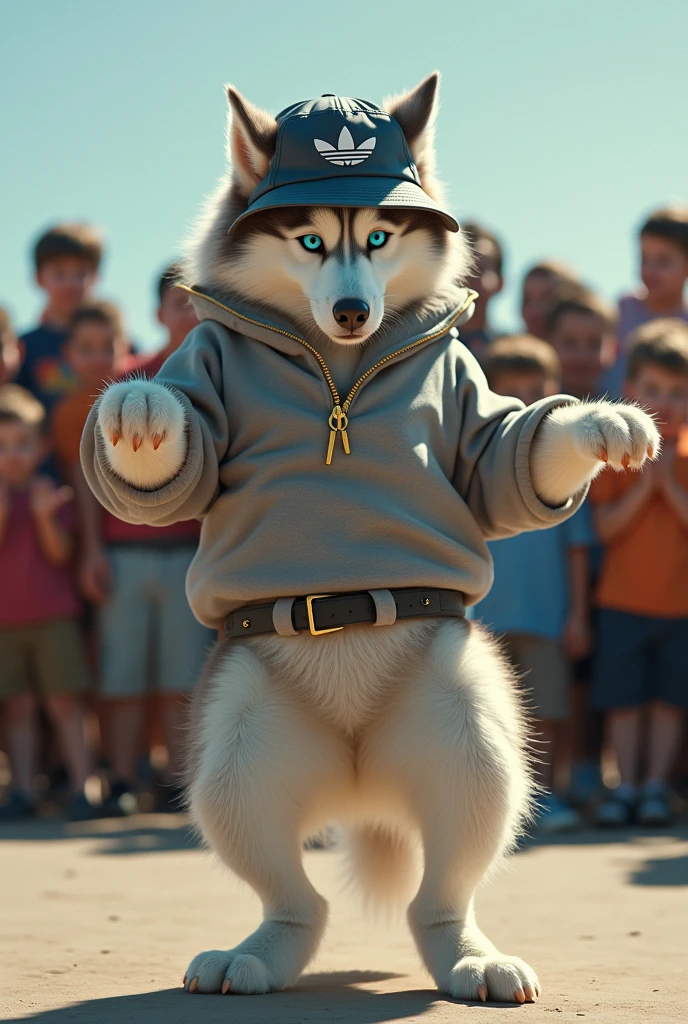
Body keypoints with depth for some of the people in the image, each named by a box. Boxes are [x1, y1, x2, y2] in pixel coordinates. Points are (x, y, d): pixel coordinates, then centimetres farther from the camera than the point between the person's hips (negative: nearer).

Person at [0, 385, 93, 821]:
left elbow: (60, 552, -6)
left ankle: (81, 788, -2)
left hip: (53, 613, -2)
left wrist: (45, 516, -22)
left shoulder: (51, 493, 2)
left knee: (64, 702, -4)